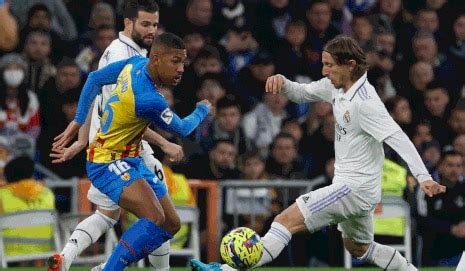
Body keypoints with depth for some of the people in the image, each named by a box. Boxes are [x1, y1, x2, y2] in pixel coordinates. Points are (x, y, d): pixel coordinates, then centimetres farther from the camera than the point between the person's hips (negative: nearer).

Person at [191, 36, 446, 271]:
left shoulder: (365, 102, -22)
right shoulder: (336, 86, 4)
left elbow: (398, 138, -28)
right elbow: (301, 93, 16)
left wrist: (423, 177, -36)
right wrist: (281, 82, -7)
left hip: (355, 188, -10)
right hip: (353, 186, 10)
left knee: (287, 220, -16)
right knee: (358, 247, 29)